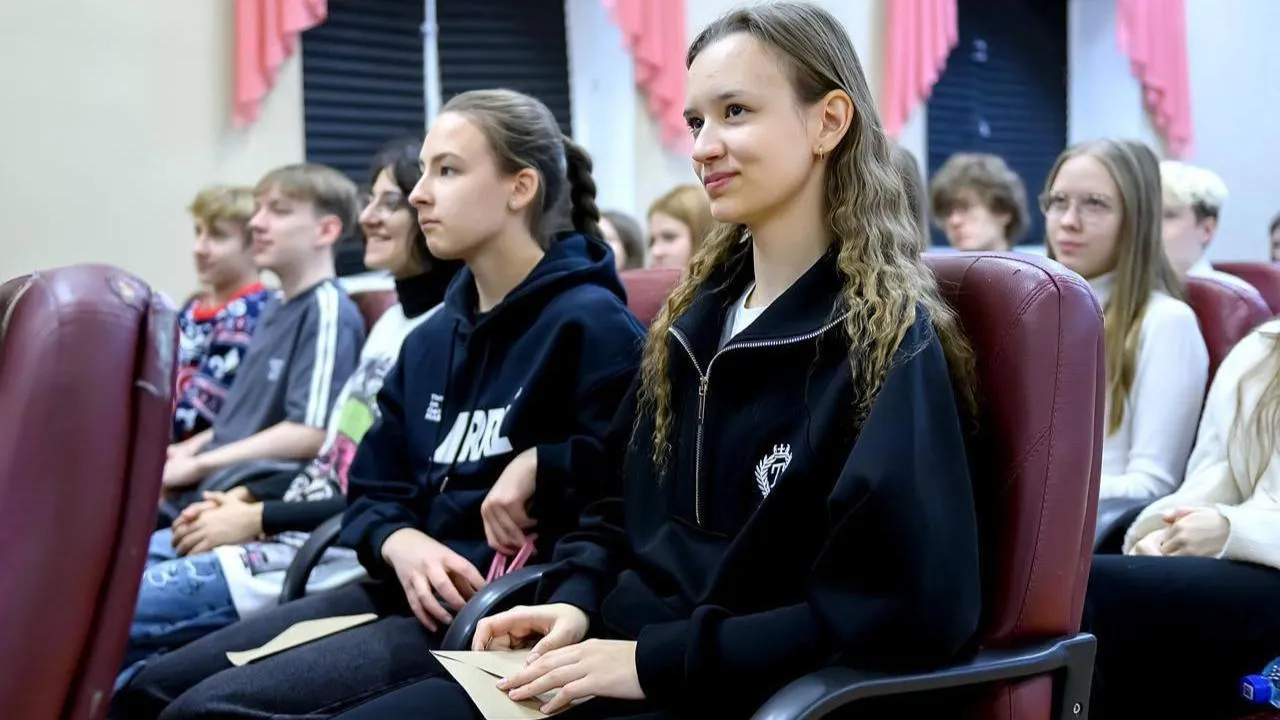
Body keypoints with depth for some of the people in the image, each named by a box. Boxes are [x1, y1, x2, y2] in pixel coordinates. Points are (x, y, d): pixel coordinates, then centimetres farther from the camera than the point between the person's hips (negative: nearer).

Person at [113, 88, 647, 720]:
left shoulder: (590, 324, -10)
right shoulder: (433, 338, 17)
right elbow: (374, 490, 15)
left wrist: (541, 466, -17)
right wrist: (403, 544, -5)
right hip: (410, 593, 9)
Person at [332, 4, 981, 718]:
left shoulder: (888, 344, -12)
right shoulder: (697, 316, 12)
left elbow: (904, 610, -19)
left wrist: (657, 660, -19)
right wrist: (575, 599, 1)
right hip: (606, 661, 7)